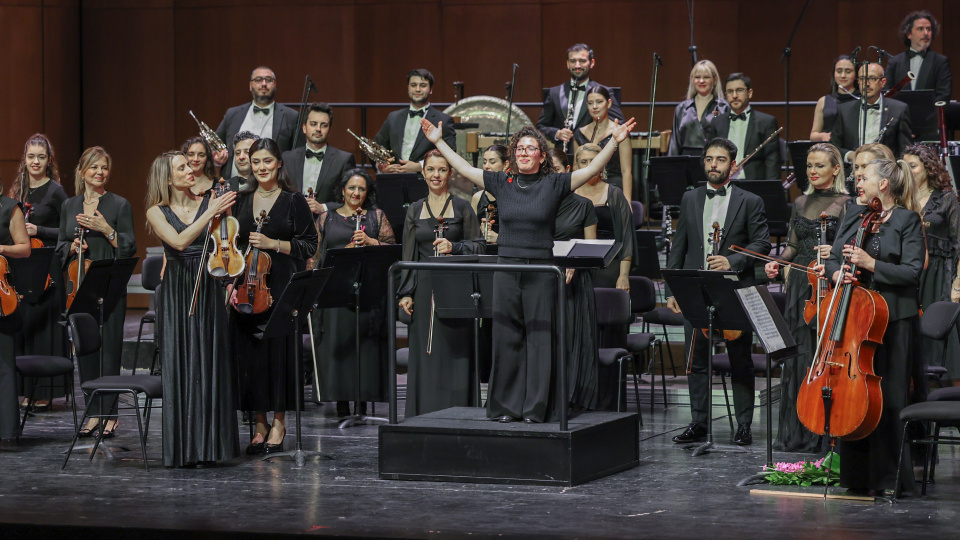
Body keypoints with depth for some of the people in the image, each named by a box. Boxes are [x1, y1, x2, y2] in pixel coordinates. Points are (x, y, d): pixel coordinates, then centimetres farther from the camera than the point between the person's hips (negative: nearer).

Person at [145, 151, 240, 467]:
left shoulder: (209, 201, 8)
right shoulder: (157, 212, 3)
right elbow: (179, 241, -15)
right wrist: (210, 213, -16)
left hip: (208, 290, 1)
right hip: (176, 295, -1)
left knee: (210, 366, 0)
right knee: (179, 367, -3)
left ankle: (209, 445, 7)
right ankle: (182, 449, 3)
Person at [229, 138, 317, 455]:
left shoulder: (294, 201, 1)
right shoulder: (242, 201, 13)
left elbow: (310, 246, -1)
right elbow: (233, 246, 16)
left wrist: (274, 244, -13)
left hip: (281, 288, -4)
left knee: (278, 350, -5)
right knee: (249, 351, 2)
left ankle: (278, 425, 5)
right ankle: (259, 424, 11)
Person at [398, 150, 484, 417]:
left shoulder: (462, 207, 4)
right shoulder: (415, 210, 12)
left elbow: (478, 247, 1)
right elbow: (408, 255, 11)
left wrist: (453, 247, -17)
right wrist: (405, 293, 3)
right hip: (424, 289, 2)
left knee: (454, 353, -4)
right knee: (425, 353, 1)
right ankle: (425, 413, 6)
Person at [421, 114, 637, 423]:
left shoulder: (554, 184, 1)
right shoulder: (501, 184, 9)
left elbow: (592, 169, -6)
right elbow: (464, 169, 13)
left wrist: (615, 141, -16)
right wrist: (438, 142, 12)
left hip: (541, 270, -3)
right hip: (506, 267, 3)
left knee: (540, 338, -1)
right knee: (506, 338, 6)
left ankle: (537, 409, 6)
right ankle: (506, 406, 15)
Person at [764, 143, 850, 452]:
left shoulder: (847, 204, -1)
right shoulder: (801, 203, 16)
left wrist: (836, 251, -23)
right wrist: (777, 264, 3)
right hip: (800, 285, 5)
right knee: (797, 357, 4)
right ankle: (795, 435, 11)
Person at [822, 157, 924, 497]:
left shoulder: (907, 221, -2)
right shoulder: (853, 216, 16)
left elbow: (912, 271, -10)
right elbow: (833, 261, 18)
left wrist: (871, 264, -17)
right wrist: (837, 272, -4)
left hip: (893, 320, -6)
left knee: (888, 398, -3)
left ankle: (888, 478, 5)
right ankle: (857, 475, 14)